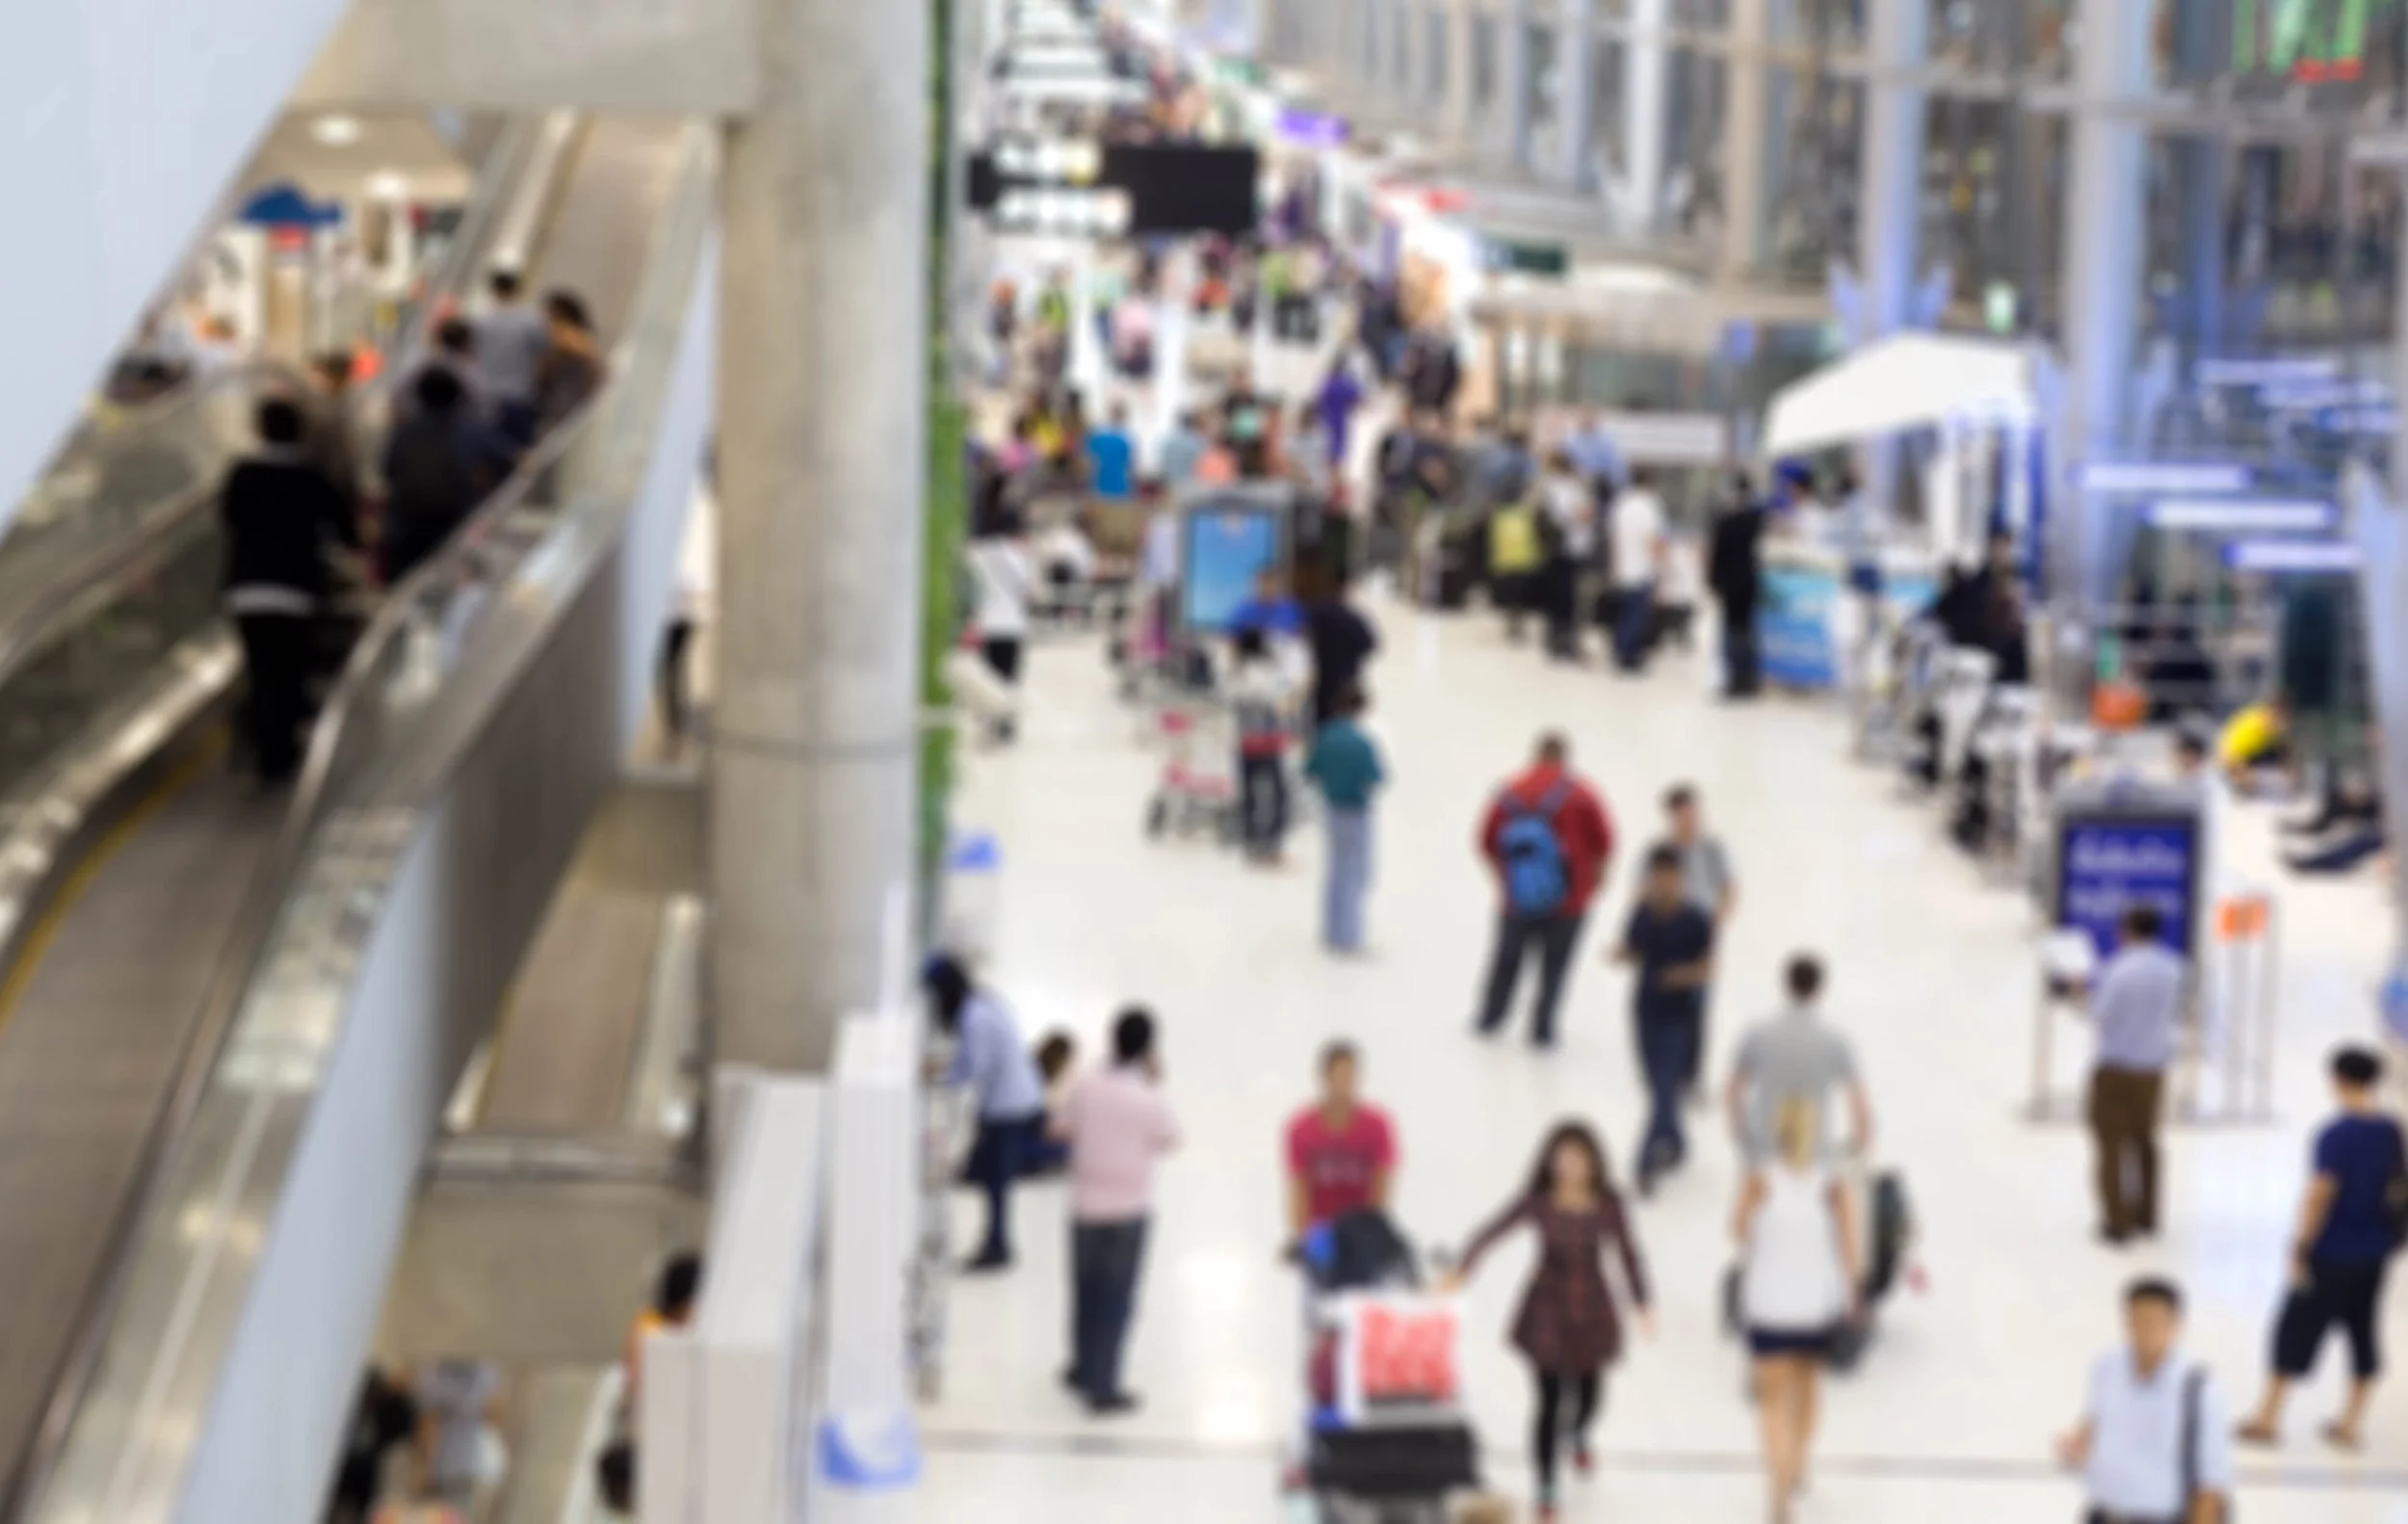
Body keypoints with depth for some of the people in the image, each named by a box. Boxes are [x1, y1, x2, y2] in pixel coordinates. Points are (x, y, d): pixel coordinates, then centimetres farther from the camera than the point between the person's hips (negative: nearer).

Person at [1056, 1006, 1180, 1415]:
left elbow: (1067, 1130, 6)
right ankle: (1103, 1389, 8)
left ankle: (1083, 1368, 37)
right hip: (1129, 1211, -4)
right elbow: (1169, 1141, -2)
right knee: (1116, 1300, 5)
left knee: (1086, 1290, 21)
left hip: (1085, 1203, 4)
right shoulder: (1150, 1100, -19)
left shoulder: (1085, 1087, -8)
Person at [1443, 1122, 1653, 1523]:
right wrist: (1462, 1272, -34)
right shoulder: (1537, 1201, -15)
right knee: (1550, 1399, -3)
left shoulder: (1608, 1203, -10)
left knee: (1590, 1391, 16)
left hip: (1592, 1309, 2)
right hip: (1548, 1309, -2)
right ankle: (1545, 1491, 12)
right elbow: (1491, 1233, -20)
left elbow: (1628, 1253, -1)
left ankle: (1578, 1435, 55)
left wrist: (1641, 1304, -3)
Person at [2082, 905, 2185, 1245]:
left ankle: (2117, 1221, 2)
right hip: (2152, 1067, 5)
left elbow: (2100, 1016, -14)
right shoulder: (2171, 969, -4)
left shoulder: (2117, 970, -19)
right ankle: (2146, 1216, 28)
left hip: (2115, 1067, -5)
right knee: (2145, 1140, 20)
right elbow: (2175, 1012, 7)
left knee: (2112, 1143, 3)